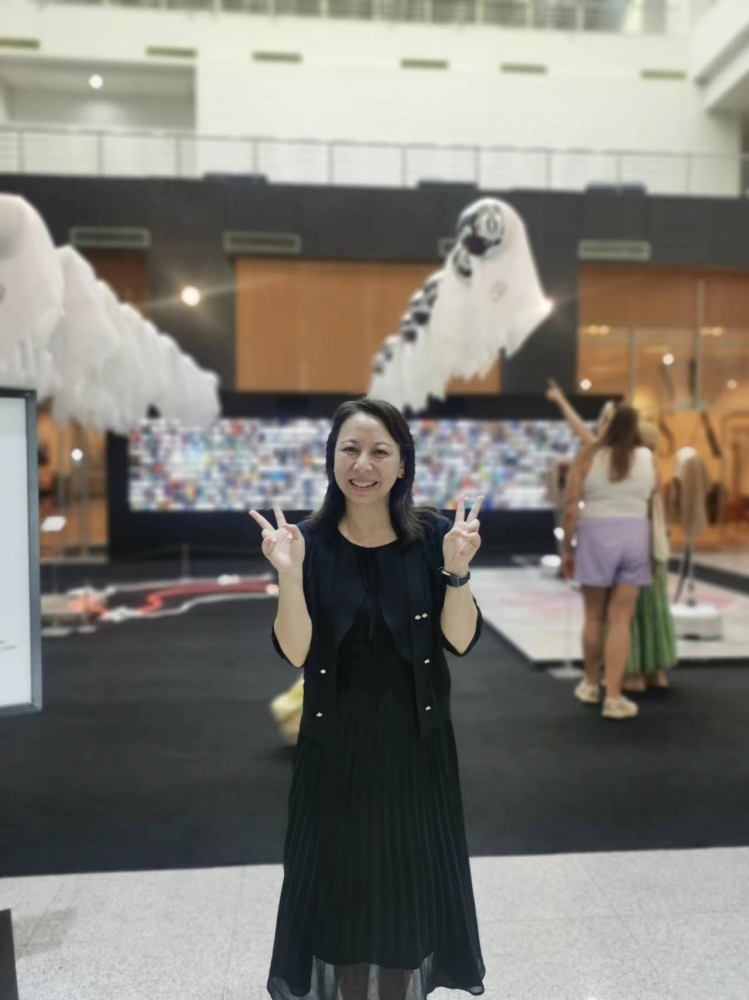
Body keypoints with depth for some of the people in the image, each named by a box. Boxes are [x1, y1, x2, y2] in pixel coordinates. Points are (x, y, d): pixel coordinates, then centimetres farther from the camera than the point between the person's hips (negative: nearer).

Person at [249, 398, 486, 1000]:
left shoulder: (432, 535, -8)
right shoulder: (309, 542, -9)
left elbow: (461, 640, -11)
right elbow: (295, 652, -15)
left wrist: (456, 569, -26)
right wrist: (289, 574, -28)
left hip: (416, 738, 1)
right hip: (336, 742, 0)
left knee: (412, 878, 17)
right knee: (337, 879, 15)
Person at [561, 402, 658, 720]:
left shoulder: (588, 456, -6)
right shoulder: (648, 458, 2)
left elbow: (571, 507, -9)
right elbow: (653, 502, 9)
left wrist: (566, 548, -1)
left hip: (596, 536, -1)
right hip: (635, 536, 2)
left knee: (594, 616, 13)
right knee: (621, 620, 2)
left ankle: (590, 684, 27)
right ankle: (613, 697, 1)